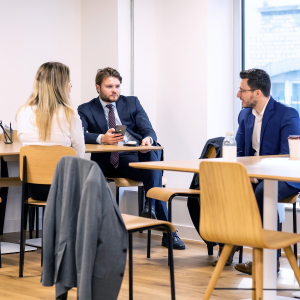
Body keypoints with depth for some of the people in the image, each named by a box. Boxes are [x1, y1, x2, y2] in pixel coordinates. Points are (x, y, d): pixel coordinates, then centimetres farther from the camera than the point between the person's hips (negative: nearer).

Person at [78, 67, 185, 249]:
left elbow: (148, 130, 6)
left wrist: (148, 139, -20)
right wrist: (102, 138, -27)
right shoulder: (86, 110, 10)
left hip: (138, 153, 3)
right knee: (152, 172, -30)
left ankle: (150, 205, -34)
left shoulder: (132, 103, 17)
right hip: (110, 161, -2)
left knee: (152, 154, -36)